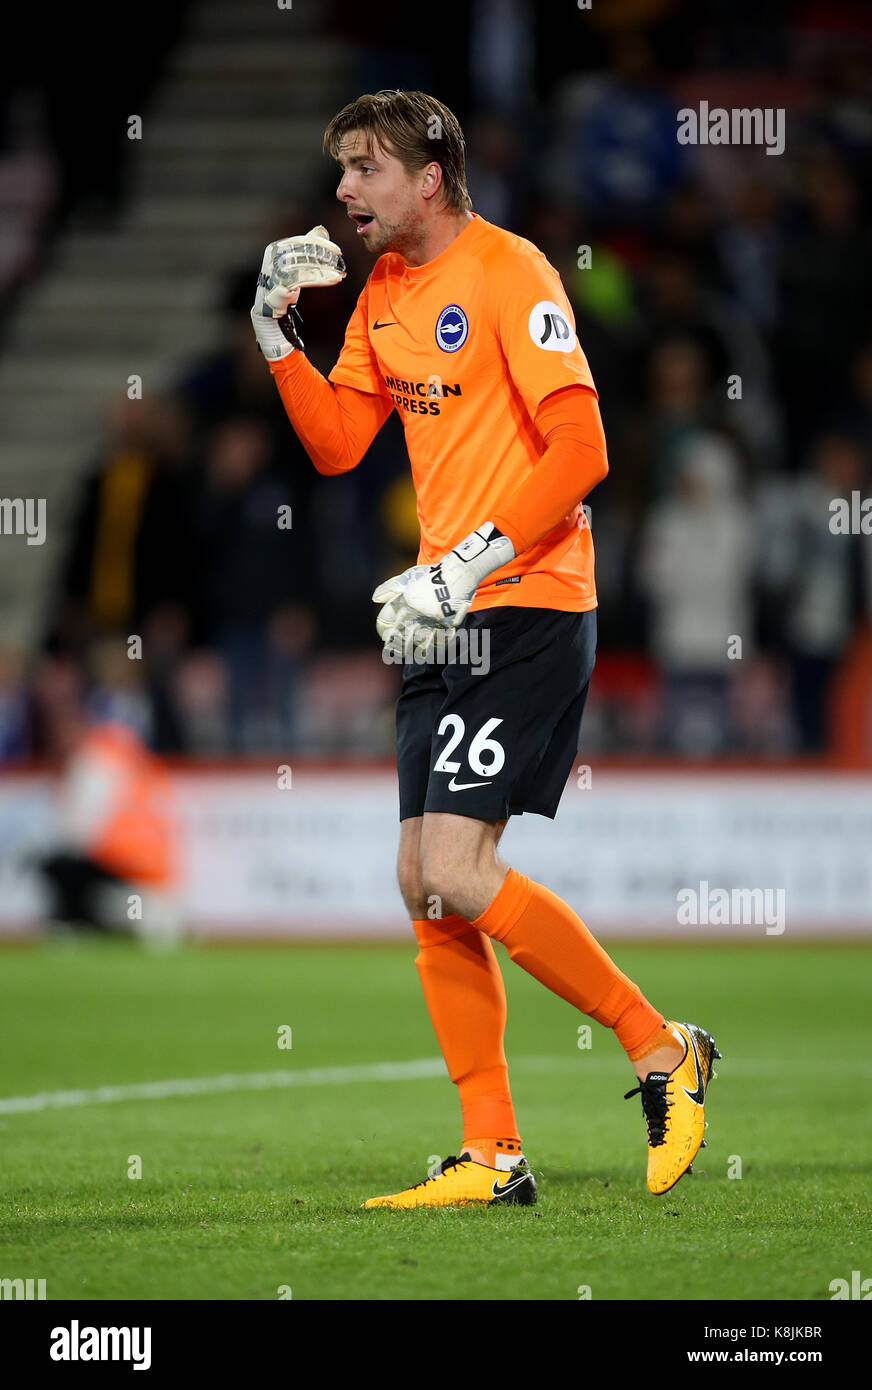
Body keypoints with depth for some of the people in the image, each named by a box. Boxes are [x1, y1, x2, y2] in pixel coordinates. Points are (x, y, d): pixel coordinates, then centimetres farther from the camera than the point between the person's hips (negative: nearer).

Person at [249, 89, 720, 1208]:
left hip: (526, 611, -9)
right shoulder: (385, 291, 15)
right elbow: (336, 443, 18)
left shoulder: (510, 274, -12)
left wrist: (473, 562, -22)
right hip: (447, 618, 9)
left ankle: (660, 1049, -1)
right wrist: (276, 334, 6)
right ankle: (492, 1159, 10)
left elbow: (580, 453, -18)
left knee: (456, 876, -16)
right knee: (425, 885, 5)